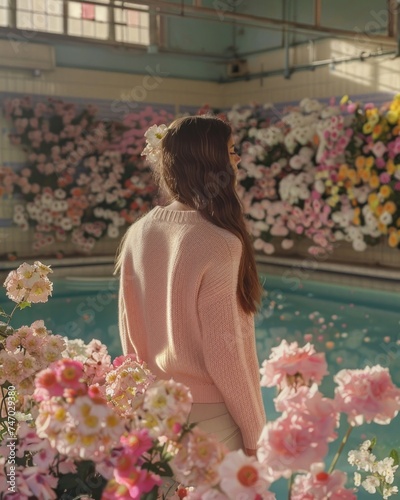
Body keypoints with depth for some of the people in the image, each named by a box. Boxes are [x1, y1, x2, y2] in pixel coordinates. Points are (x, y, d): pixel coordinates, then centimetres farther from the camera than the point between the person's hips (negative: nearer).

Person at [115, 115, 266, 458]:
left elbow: (131, 332, 4)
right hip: (207, 415, -6)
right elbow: (224, 353, -19)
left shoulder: (138, 234, -4)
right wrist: (252, 432, -7)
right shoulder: (218, 244, -22)